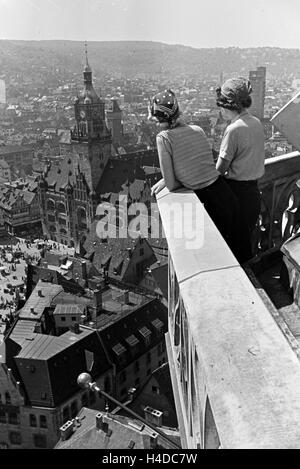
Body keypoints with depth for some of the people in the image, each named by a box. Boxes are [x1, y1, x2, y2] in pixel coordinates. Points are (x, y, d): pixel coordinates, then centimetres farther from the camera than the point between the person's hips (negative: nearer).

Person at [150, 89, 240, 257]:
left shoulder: (164, 137, -12)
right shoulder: (197, 129, 7)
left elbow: (171, 185, -9)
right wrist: (165, 180, 19)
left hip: (213, 204, -7)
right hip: (228, 196, 7)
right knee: (231, 245, 24)